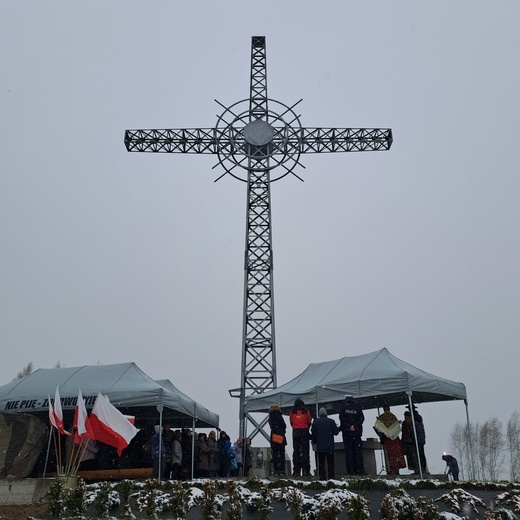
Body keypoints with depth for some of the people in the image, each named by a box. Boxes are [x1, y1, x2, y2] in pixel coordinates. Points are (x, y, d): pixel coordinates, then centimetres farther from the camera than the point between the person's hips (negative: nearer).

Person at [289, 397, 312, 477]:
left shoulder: (292, 412, 2)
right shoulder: (306, 411, 0)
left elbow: (291, 422, 8)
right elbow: (309, 421, 8)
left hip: (295, 433, 1)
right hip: (305, 433, -1)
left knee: (296, 451, 4)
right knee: (305, 451, 2)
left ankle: (296, 471, 0)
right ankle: (306, 471, -3)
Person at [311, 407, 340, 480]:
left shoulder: (316, 421, 0)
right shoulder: (331, 421, -2)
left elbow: (313, 433, 4)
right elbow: (335, 432, 2)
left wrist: (314, 441, 20)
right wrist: (338, 428, 23)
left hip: (320, 446, 0)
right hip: (329, 445, 0)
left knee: (321, 462, 4)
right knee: (330, 461, 7)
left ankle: (322, 476, 1)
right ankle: (331, 476, 4)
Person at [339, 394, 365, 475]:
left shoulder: (343, 407, 0)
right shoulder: (358, 407, 4)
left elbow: (342, 419, -9)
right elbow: (362, 418, -4)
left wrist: (348, 427, -9)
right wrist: (355, 426, -9)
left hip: (347, 432, -1)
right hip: (357, 432, 1)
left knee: (349, 451, 2)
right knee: (358, 450, 6)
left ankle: (350, 470, -1)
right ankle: (360, 469, 2)